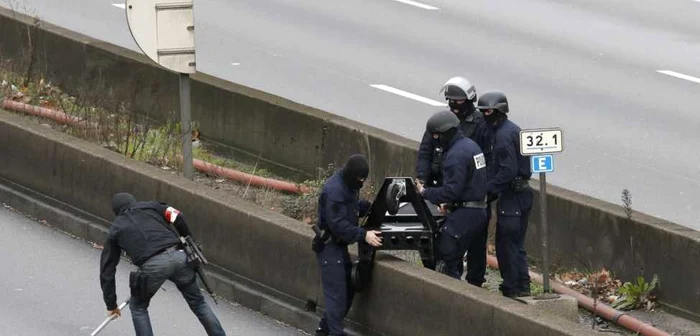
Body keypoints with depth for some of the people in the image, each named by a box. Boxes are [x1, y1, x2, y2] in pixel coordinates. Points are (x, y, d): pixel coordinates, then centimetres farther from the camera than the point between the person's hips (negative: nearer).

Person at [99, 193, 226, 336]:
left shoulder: (115, 229, 25)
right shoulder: (150, 206, 25)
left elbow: (107, 269, 28)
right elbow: (177, 217, 8)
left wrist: (111, 304, 35)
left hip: (152, 266, -2)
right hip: (179, 257, 2)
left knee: (138, 307, 24)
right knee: (198, 302, 21)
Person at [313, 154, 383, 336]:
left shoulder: (349, 185, 7)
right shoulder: (333, 190, -25)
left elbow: (355, 207, 19)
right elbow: (337, 224, -28)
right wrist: (363, 235, -32)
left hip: (340, 245, 10)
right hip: (329, 246, -10)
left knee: (348, 289, 15)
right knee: (336, 292, -8)